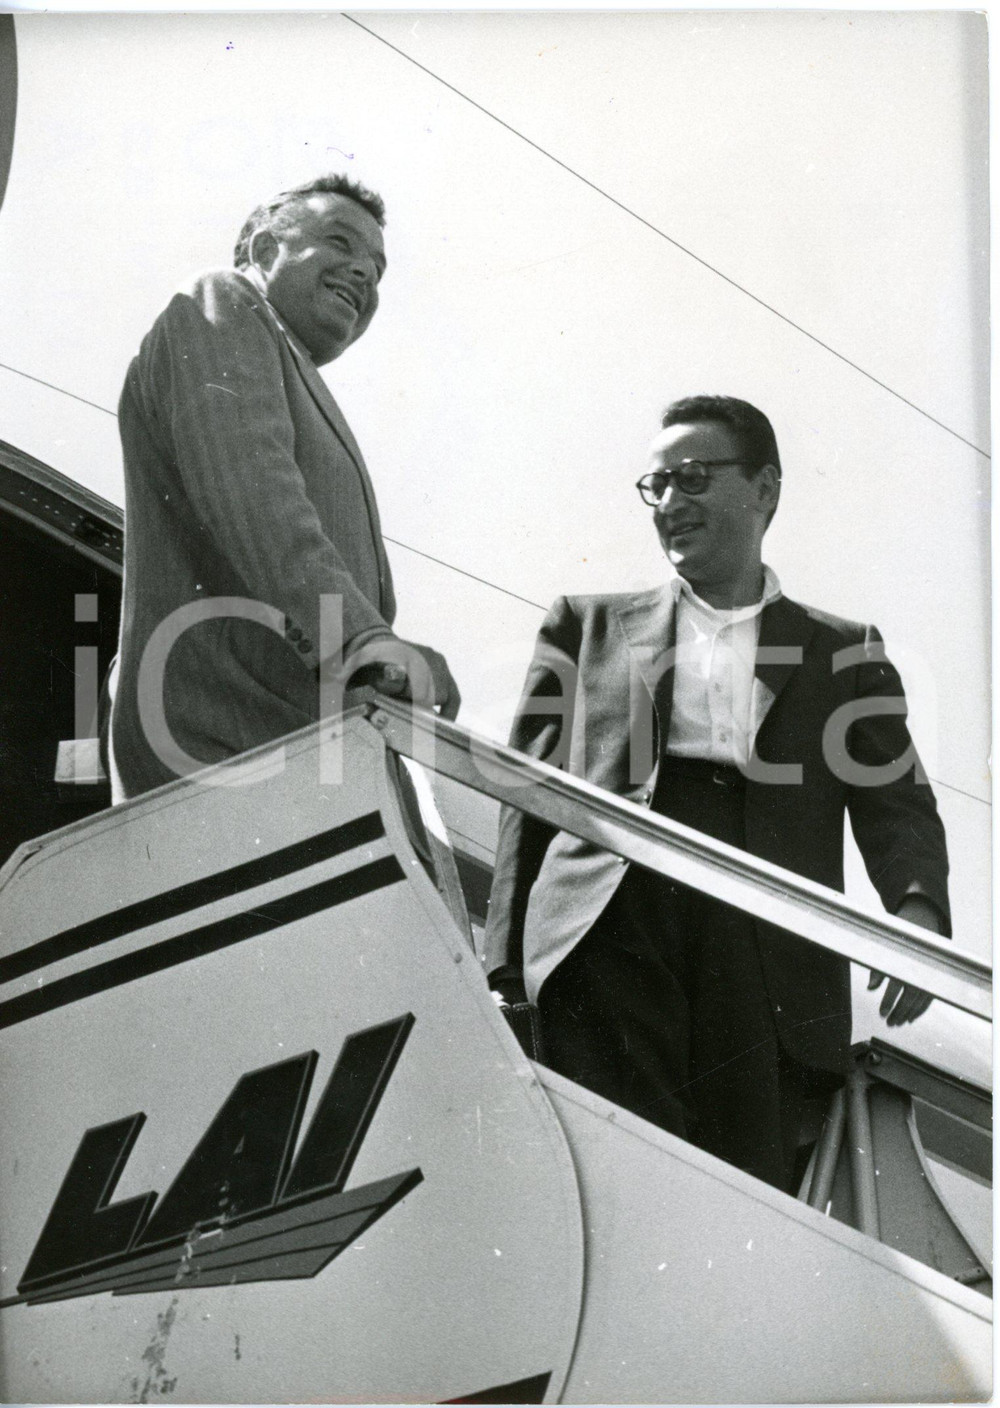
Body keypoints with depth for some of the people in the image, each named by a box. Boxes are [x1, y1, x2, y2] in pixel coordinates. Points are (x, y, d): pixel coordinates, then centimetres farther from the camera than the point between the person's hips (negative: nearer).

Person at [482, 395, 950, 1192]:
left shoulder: (842, 654, 22)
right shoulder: (591, 627, 23)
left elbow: (895, 799, 11)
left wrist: (917, 906, -12)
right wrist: (507, 963, 6)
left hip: (767, 946, 0)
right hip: (613, 930, 0)